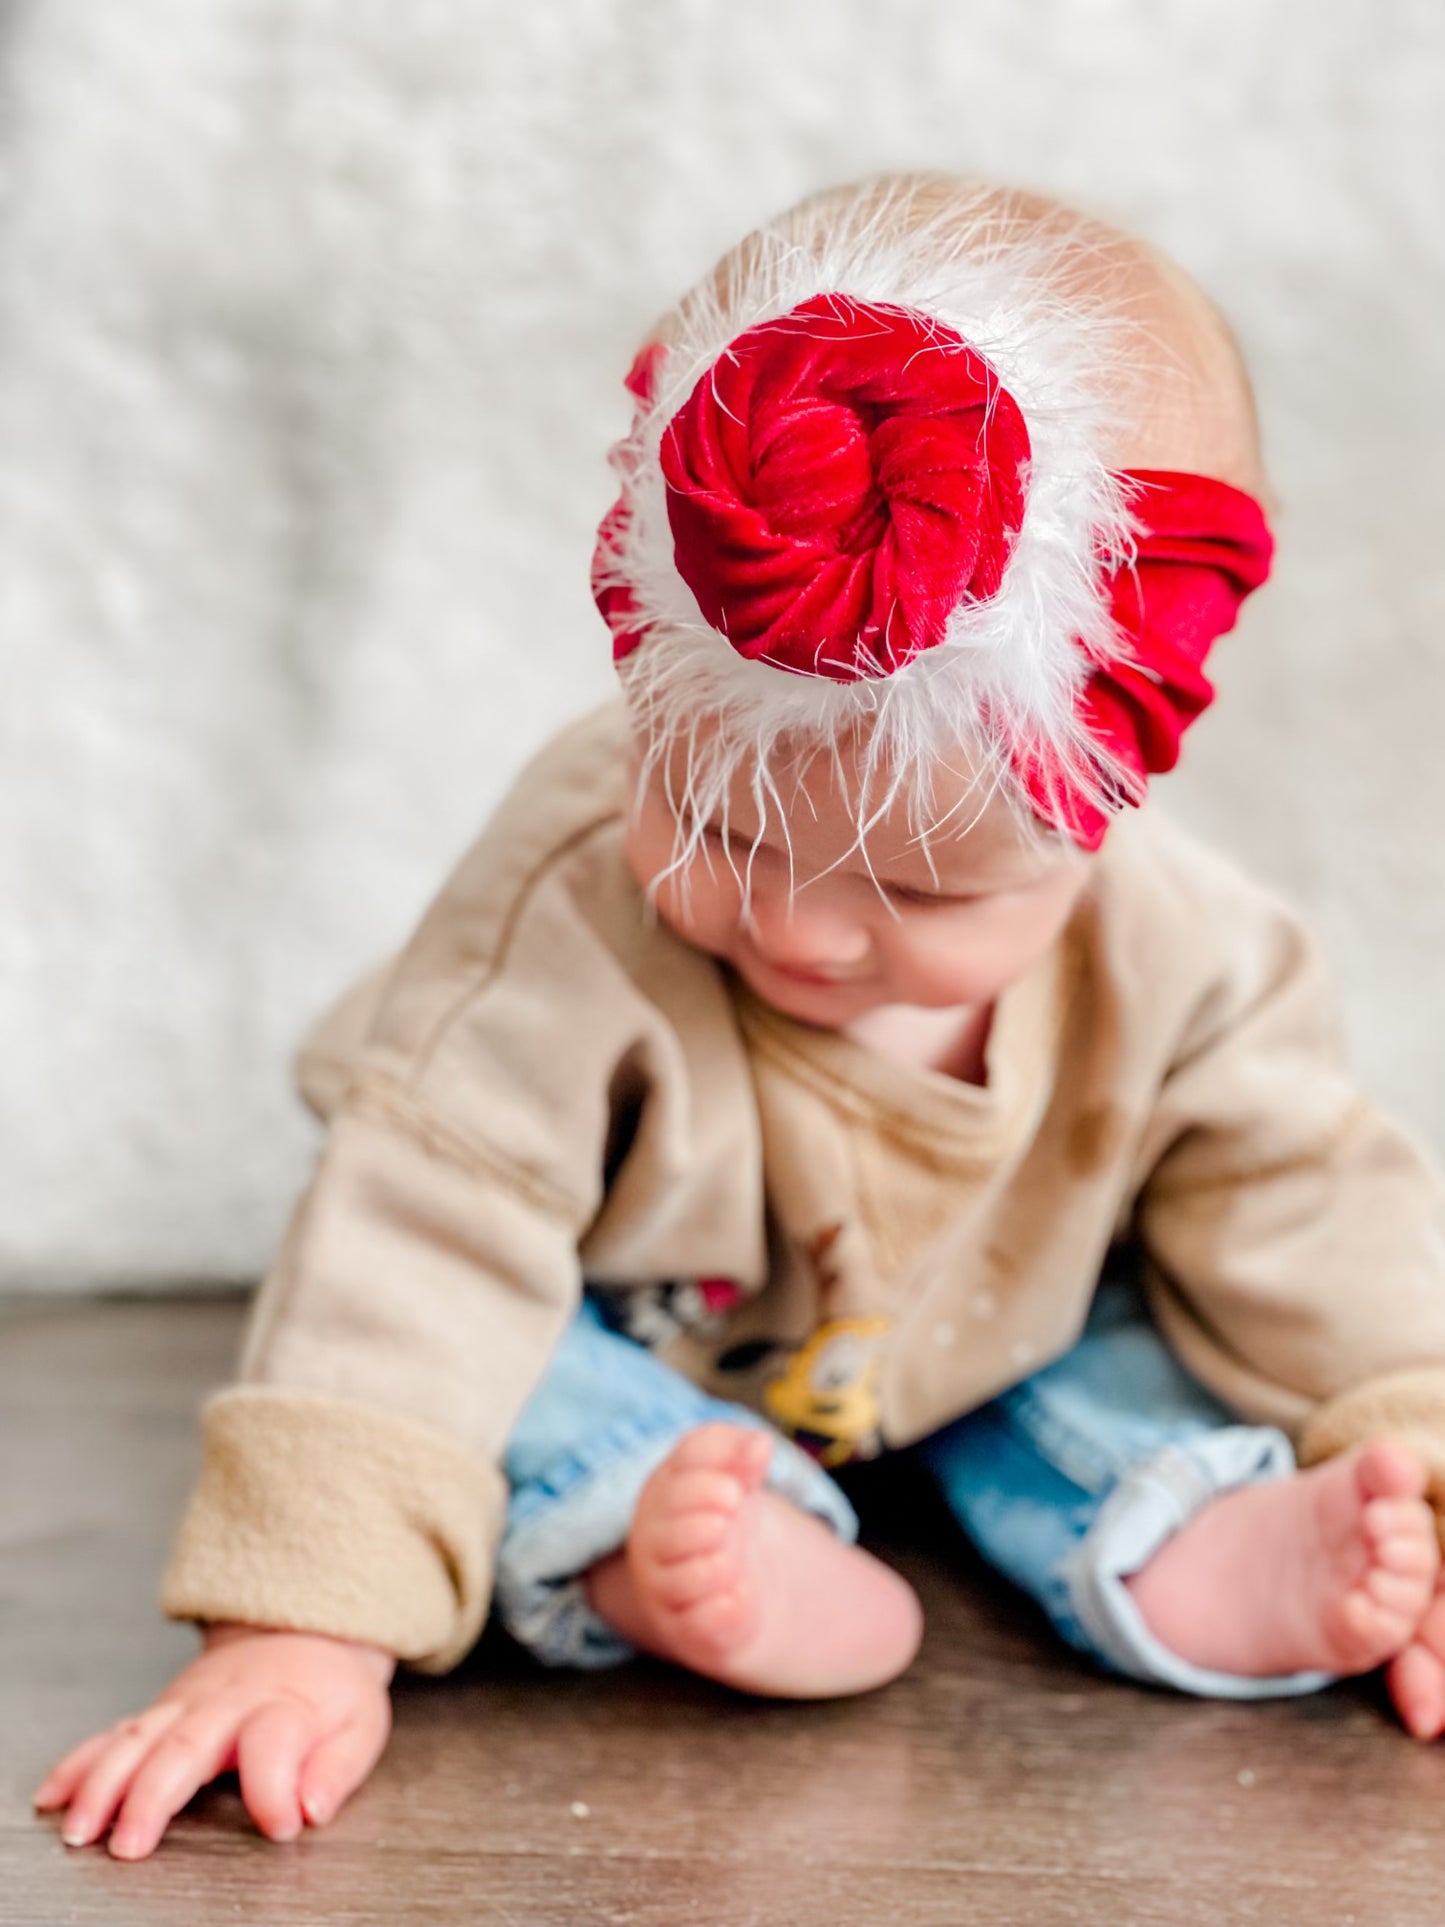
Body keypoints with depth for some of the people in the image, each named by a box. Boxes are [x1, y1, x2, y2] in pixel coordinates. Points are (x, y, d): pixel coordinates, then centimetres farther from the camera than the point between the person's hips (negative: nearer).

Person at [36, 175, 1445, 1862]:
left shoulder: (1176, 960, -27)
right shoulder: (571, 908, -38)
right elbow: (424, 1236, -40)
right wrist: (307, 1625, -46)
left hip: (992, 1344, 3)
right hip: (634, 1351, -3)